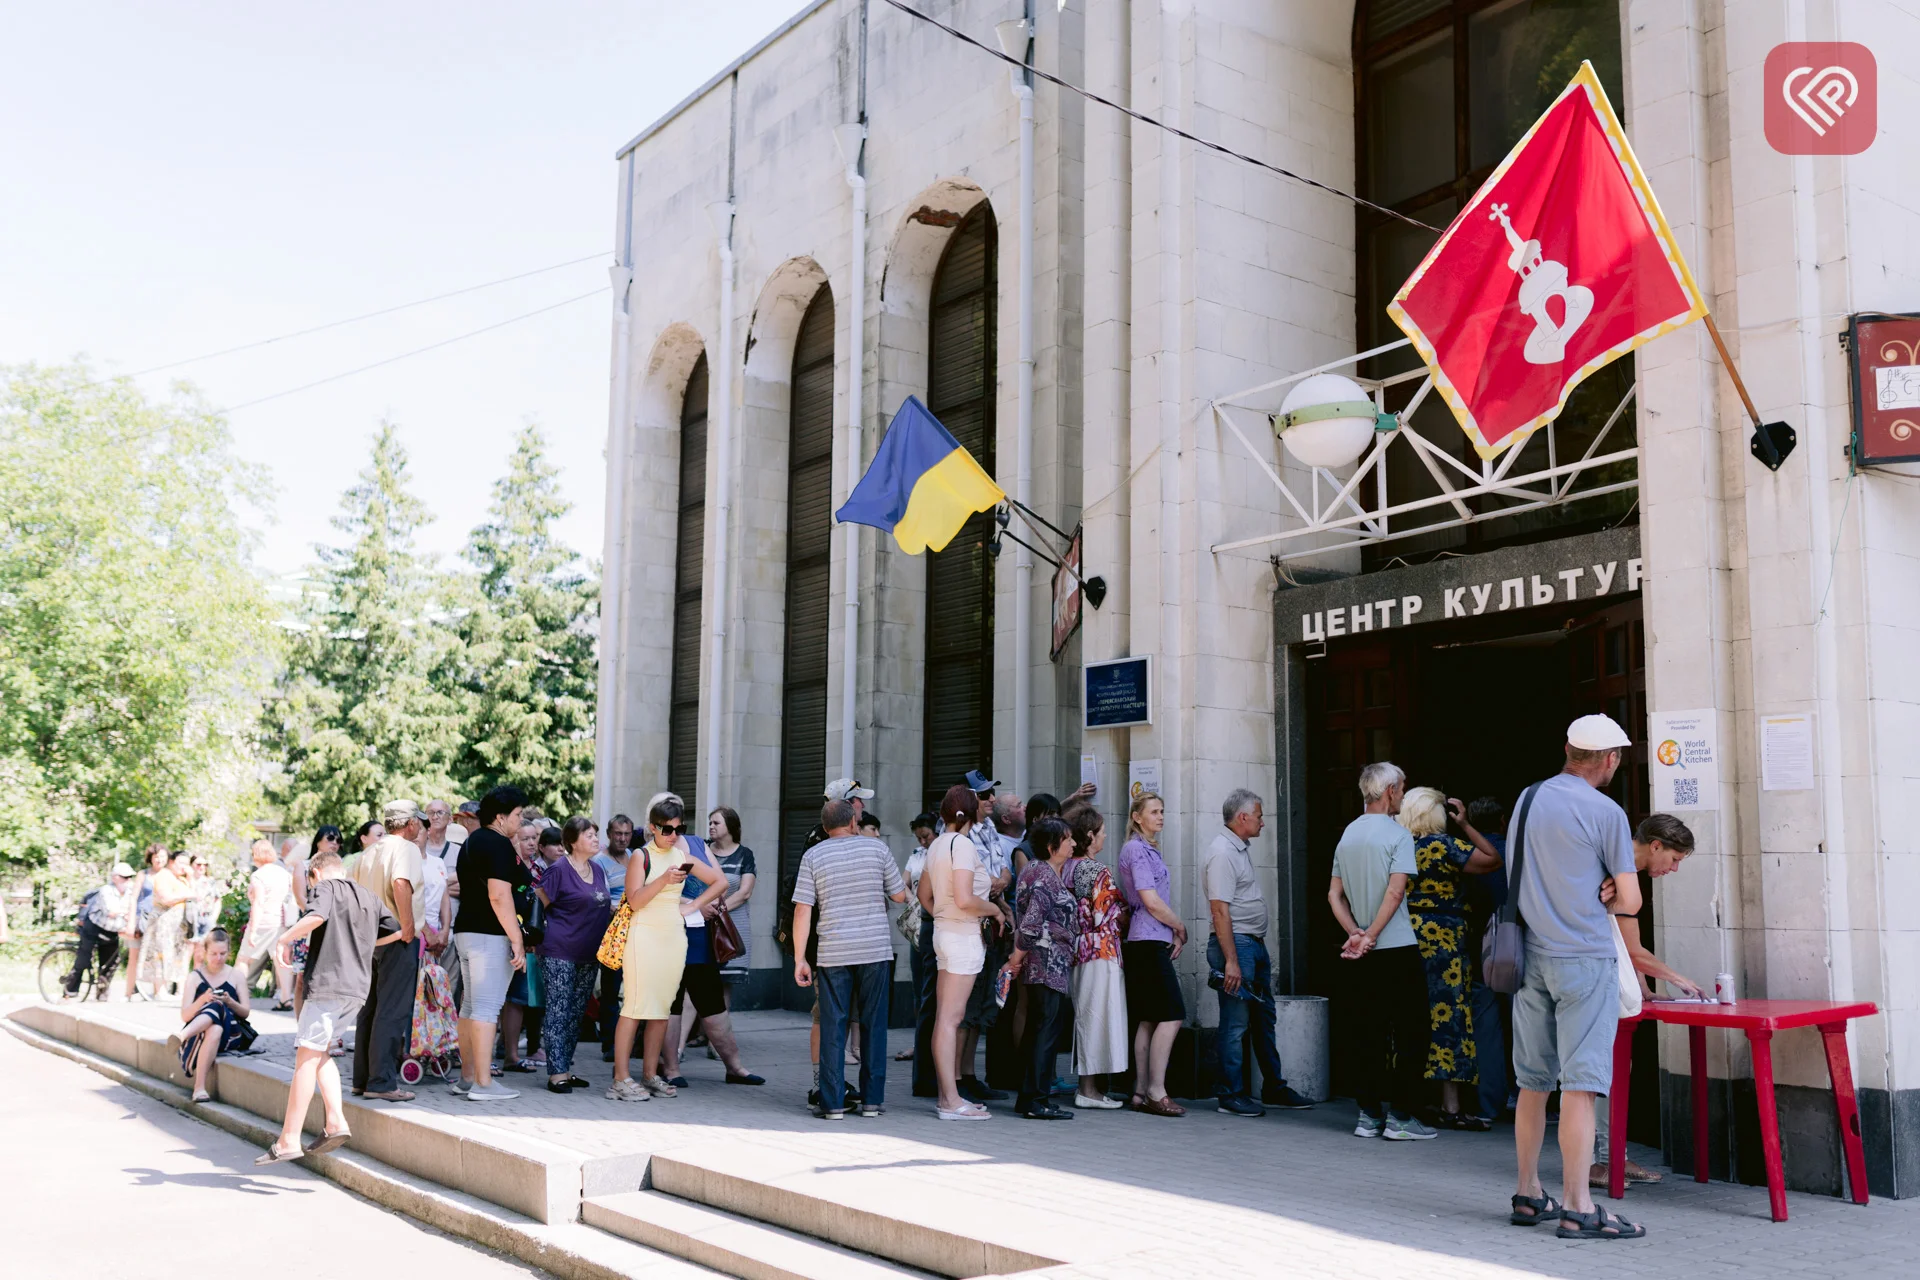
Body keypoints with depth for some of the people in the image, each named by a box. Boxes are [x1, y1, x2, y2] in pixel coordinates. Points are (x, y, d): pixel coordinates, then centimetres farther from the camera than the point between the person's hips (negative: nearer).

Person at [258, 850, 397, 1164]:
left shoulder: (326, 887, -1)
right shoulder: (369, 898, 20)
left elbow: (316, 916, -21)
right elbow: (398, 930, 21)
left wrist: (284, 939, -9)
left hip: (328, 983, -7)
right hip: (358, 987, 7)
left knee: (306, 1056, -4)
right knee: (320, 1053, 17)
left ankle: (289, 1140, -3)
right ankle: (335, 1122, 4)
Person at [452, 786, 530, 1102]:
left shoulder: (471, 842, 18)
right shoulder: (499, 844, -12)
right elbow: (499, 896, -21)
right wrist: (517, 941, -20)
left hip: (465, 930, 10)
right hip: (490, 934, -10)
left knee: (470, 1005, 13)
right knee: (487, 1007, -9)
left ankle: (467, 1077, 19)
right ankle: (483, 1084, -9)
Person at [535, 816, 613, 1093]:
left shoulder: (598, 870, 12)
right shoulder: (559, 870, -9)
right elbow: (536, 905, -8)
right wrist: (537, 937, -8)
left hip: (589, 954, 7)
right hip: (559, 953, -7)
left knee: (577, 1013, 11)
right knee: (558, 1011, -5)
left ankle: (565, 1068, 19)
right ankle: (556, 1073, -3)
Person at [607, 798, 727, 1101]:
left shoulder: (683, 857, 12)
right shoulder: (642, 856, -2)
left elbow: (720, 882, 19)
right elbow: (634, 900, -11)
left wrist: (694, 906, 9)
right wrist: (664, 880, -22)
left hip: (674, 936, 5)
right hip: (645, 935, -5)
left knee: (663, 1008, 6)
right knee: (635, 1006, -8)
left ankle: (649, 1076, 13)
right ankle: (621, 1079, -6)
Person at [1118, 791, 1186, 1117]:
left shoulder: (1148, 850, 19)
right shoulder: (1136, 850, -11)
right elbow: (1151, 902, -16)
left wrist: (1174, 931, 6)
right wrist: (1181, 928, -4)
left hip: (1151, 943, 10)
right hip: (1148, 943, -10)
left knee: (1149, 1019, 9)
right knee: (1172, 1014, -11)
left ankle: (1142, 1092, 11)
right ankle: (1156, 1091, -9)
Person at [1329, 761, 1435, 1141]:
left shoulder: (1348, 835, 12)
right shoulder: (1397, 834, -8)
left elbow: (1335, 894, 9)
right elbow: (1395, 891, -18)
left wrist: (1355, 933, 0)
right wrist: (1371, 937, -15)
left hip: (1361, 955, 6)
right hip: (1398, 949, -6)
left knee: (1366, 1034, 9)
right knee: (1409, 1034, 1)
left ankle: (1369, 1115, 11)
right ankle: (1400, 1117, 0)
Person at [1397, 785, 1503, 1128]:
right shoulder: (1443, 845, -11)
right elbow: (1492, 859, -10)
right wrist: (1465, 824, -3)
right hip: (1444, 940, -7)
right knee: (1448, 1014, -4)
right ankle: (1451, 1108, -5)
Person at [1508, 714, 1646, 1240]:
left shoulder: (1527, 800, 9)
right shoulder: (1605, 813, -10)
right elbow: (1629, 901, -8)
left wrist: (1586, 895, 7)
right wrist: (1600, 899, 12)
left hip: (1530, 956, 6)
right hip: (1585, 959, -6)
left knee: (1533, 1082, 13)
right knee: (1580, 1084, -6)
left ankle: (1527, 1195, 21)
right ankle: (1576, 1207, -6)